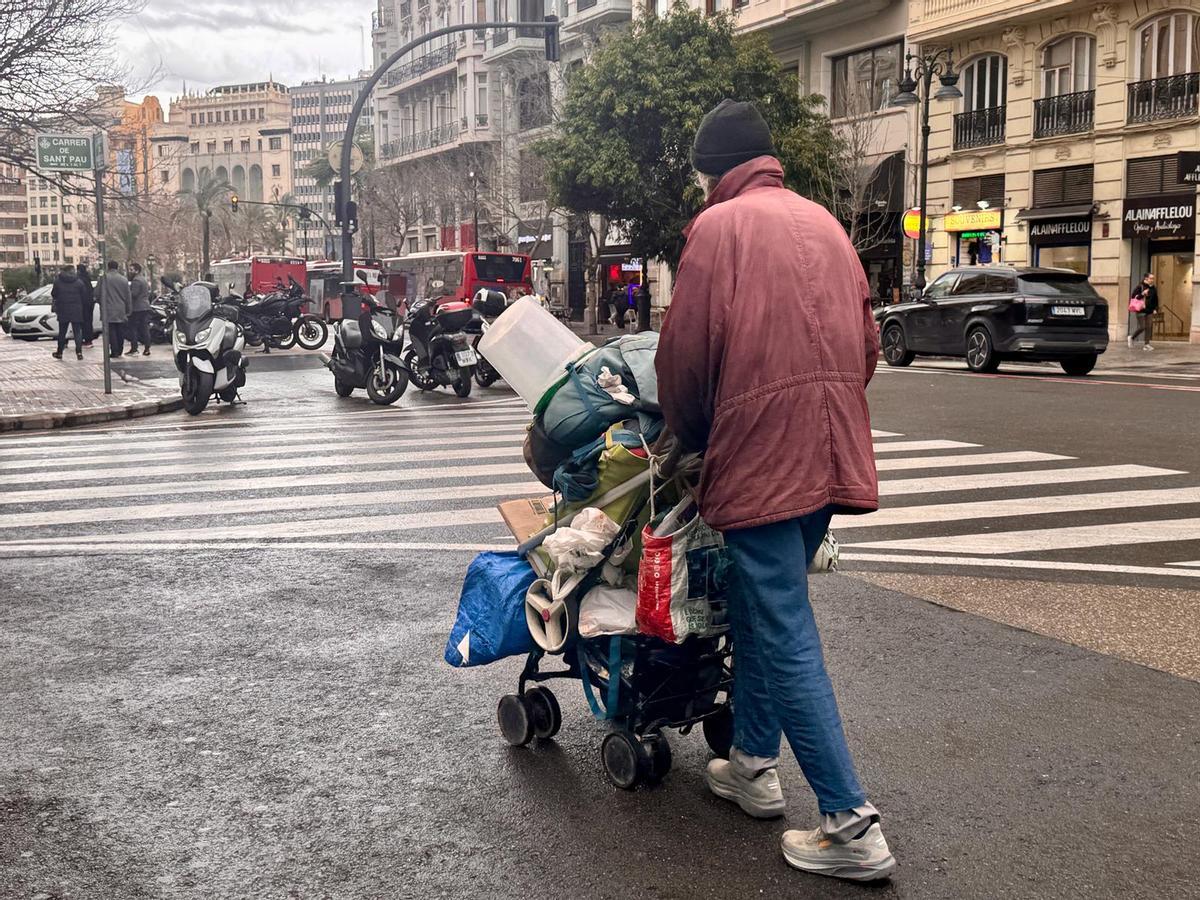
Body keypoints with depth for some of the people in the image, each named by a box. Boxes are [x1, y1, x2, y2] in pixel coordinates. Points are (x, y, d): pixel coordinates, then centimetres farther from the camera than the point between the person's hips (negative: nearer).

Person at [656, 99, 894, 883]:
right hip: (833, 453, 8)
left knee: (785, 635, -4)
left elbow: (686, 349, -8)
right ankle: (753, 765, 31)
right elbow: (867, 338, 15)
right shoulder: (822, 220, 16)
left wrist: (689, 436, 9)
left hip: (760, 450, -8)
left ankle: (852, 825, -3)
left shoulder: (719, 224, -4)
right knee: (761, 611, 21)